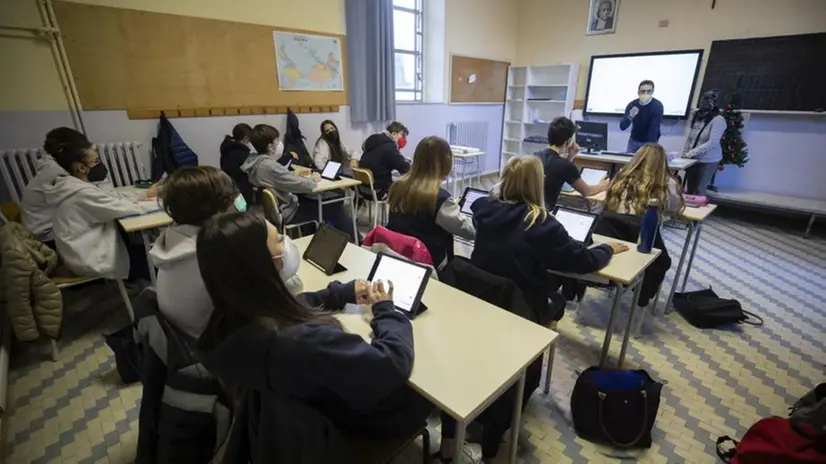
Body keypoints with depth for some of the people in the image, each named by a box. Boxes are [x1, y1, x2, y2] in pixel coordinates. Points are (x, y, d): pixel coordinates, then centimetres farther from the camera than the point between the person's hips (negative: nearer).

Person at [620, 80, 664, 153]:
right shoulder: (632, 104, -9)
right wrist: (630, 117, -36)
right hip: (634, 140, 3)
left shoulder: (657, 106, -19)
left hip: (649, 141, -3)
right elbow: (622, 127, -16)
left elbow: (654, 129, -26)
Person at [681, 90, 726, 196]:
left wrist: (691, 153, -24)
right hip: (694, 159, 6)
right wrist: (685, 153, 1)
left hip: (708, 161, -5)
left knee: (699, 191, 3)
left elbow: (712, 143, -21)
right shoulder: (699, 116, 6)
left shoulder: (718, 120, -13)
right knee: (689, 189, 12)